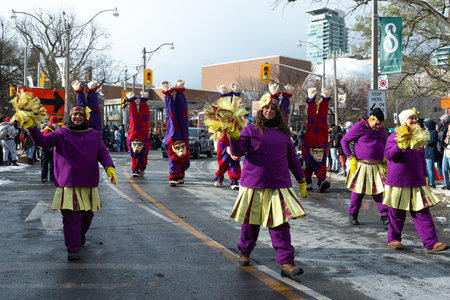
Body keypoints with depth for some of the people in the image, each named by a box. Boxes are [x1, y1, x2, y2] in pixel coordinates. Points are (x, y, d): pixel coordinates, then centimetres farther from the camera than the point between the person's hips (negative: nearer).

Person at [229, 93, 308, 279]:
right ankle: (245, 252, 34)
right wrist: (233, 137, -27)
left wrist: (301, 181, 21)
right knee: (250, 222, 12)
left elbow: (292, 159, 19)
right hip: (253, 185, -1)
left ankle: (286, 263, -2)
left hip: (279, 186, 2)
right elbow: (238, 152, -9)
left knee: (280, 224, -4)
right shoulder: (250, 130, 3)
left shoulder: (283, 134, 13)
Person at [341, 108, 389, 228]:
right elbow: (344, 141, -3)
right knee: (359, 191, 3)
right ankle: (352, 215, 21)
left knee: (380, 191, -3)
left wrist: (384, 159, 14)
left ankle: (385, 217, 3)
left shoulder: (381, 128, 9)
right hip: (362, 166, -4)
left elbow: (384, 143, 27)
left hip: (378, 166, 4)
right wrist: (351, 158, -10)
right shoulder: (359, 127, -8)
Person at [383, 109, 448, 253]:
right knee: (397, 213, 6)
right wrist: (400, 145, -28)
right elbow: (388, 154, -15)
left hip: (417, 181, 5)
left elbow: (422, 159, 23)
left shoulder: (419, 137, 15)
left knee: (422, 213, -1)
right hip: (398, 181, -5)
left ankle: (431, 243, -2)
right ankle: (393, 238, 24)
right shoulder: (395, 136, -4)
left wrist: (425, 175, 22)